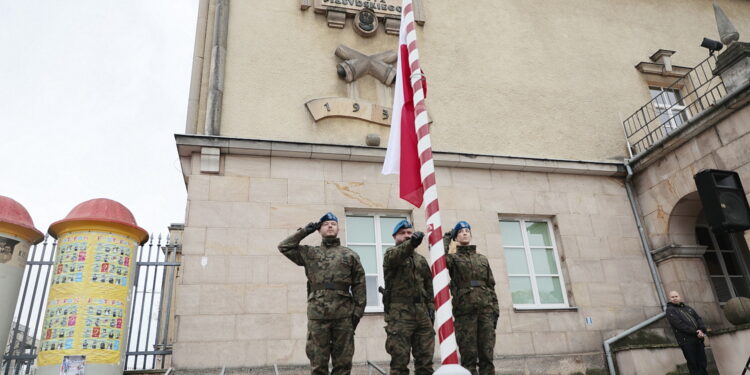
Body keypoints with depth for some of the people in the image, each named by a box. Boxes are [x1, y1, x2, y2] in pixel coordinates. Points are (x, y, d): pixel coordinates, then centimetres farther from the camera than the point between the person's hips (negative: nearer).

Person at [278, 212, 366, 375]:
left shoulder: (350, 255, 10)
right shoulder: (310, 253, 13)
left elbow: (359, 285, 6)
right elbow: (284, 247, 10)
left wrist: (358, 311, -2)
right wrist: (304, 231, 9)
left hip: (344, 314, 0)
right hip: (317, 314, 0)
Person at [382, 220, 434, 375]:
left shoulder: (421, 260, 22)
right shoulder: (391, 254, 4)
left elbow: (429, 285, 21)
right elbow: (395, 256, -22)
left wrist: (431, 307, 5)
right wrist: (410, 243, -43)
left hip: (422, 312, 5)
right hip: (400, 313, -5)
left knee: (425, 359, 6)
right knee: (400, 360, -5)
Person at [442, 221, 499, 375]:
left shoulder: (483, 259, 22)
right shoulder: (453, 258, 12)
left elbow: (491, 286, 18)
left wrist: (495, 310, 7)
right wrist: (446, 238, 3)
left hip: (486, 310, 3)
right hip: (465, 311, -3)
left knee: (487, 355, 0)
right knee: (469, 356, -4)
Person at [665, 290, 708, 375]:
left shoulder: (688, 308, 20)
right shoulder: (670, 310, 0)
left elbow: (698, 318, 10)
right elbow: (680, 325, -11)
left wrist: (701, 330, -9)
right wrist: (695, 332, -15)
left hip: (698, 339, 6)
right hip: (686, 341, -6)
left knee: (702, 364, 5)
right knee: (693, 366, -4)